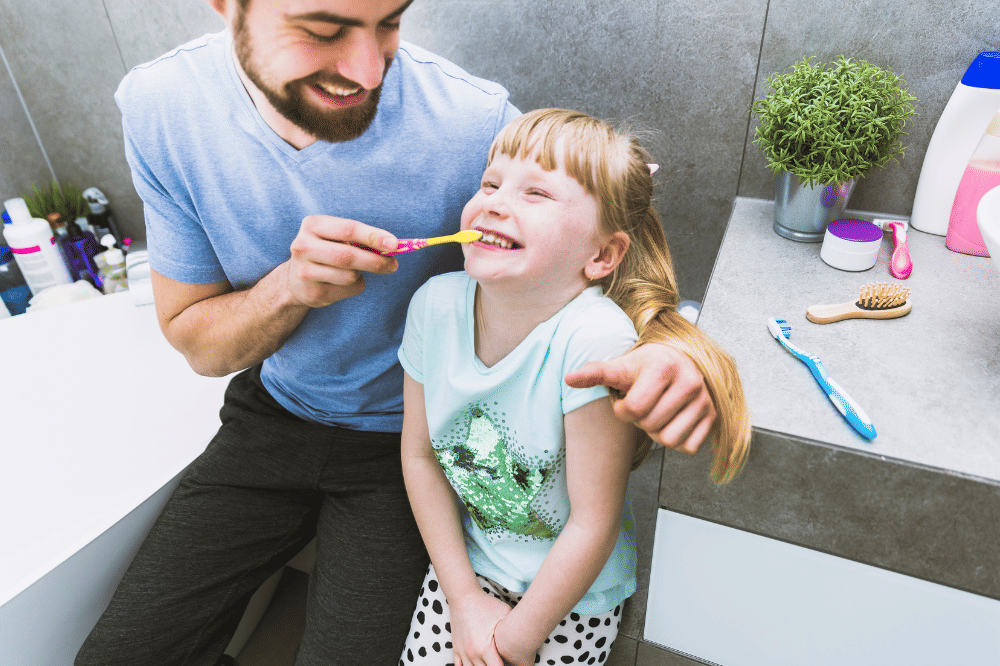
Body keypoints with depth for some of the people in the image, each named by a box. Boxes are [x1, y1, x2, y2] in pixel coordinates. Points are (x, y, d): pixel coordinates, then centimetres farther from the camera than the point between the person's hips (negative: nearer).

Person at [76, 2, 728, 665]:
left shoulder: (477, 122, -25)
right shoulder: (159, 106, -14)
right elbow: (196, 343, -7)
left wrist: (656, 343, -35)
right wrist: (291, 286, -29)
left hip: (407, 438, -2)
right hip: (274, 417, 3)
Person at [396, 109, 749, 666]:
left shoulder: (594, 340, -32)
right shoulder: (437, 305, -18)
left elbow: (593, 524, -22)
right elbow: (420, 453, -6)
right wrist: (464, 598, -5)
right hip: (466, 561, 4)